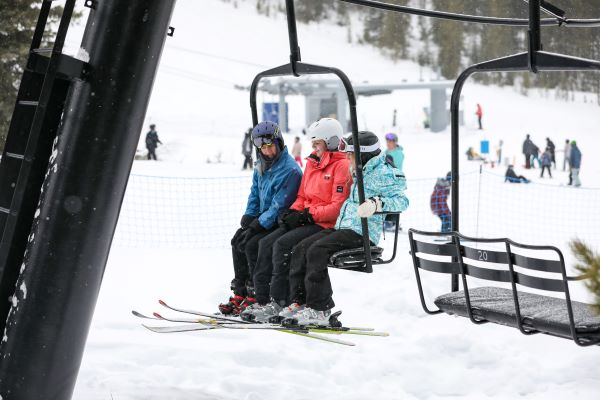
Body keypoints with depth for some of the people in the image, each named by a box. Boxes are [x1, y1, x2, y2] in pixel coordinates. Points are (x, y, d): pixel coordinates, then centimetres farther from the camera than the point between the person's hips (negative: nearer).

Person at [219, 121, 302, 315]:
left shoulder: (290, 170, -22)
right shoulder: (262, 166, 8)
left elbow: (280, 206, -24)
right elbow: (255, 193, 17)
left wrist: (259, 224, -24)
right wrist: (248, 216, 1)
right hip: (263, 218, 9)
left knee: (252, 245, -23)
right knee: (238, 240, -1)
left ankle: (257, 297, -13)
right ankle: (240, 293, 4)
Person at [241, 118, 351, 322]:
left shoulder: (342, 165, -9)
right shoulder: (312, 163, 17)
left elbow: (338, 206, -17)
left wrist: (308, 214, -18)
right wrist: (293, 212, 2)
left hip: (326, 224, -9)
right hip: (306, 220, 9)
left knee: (283, 244, -26)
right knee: (266, 243, -9)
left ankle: (278, 302, -21)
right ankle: (263, 299, -10)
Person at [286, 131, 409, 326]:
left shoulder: (383, 173, -8)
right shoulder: (362, 173, 21)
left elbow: (402, 200, -17)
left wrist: (377, 203, -32)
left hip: (362, 233, -10)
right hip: (343, 227, 10)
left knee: (316, 251, -25)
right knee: (300, 249, -3)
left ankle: (319, 310, -22)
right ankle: (299, 301, -5)